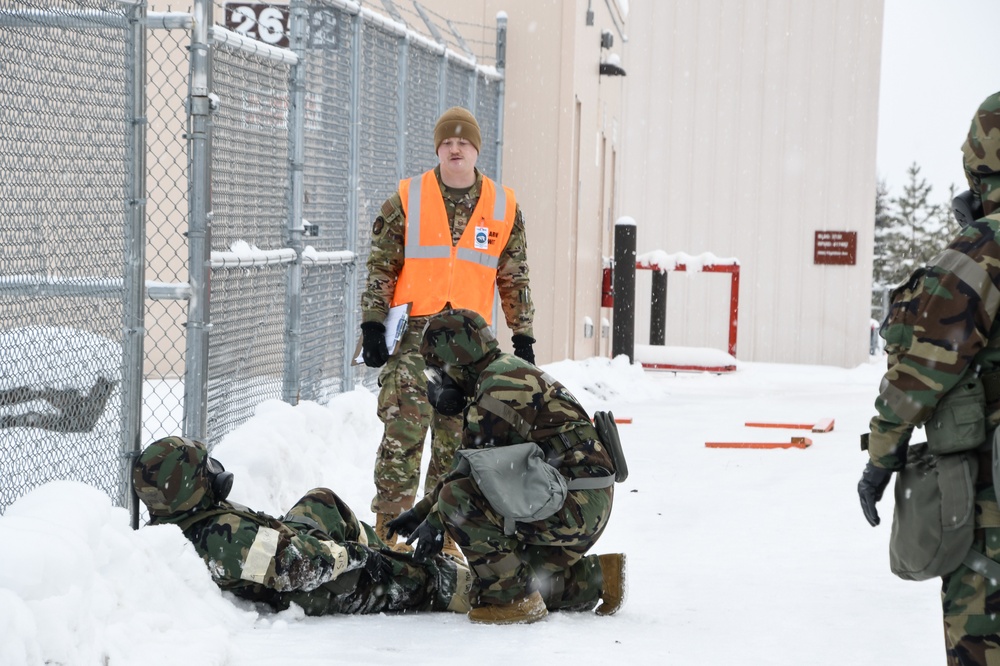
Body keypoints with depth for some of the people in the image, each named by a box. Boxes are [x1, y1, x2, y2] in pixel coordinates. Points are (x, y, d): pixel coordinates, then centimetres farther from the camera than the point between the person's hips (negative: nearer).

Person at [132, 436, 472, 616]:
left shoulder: (163, 529, -15)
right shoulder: (228, 534, -41)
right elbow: (306, 563, -37)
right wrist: (352, 553, -20)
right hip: (317, 593, -9)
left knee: (322, 499, 25)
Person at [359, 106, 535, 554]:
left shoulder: (504, 209, 10)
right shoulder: (406, 201, 5)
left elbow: (514, 280, 15)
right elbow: (381, 267, 5)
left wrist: (523, 337, 11)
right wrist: (373, 324, -3)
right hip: (413, 334, -2)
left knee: (456, 439, 6)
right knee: (404, 430, -11)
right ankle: (387, 527, -7)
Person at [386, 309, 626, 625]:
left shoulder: (500, 384, -13)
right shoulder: (510, 372, 21)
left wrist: (434, 519, -5)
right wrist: (420, 511, 22)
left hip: (573, 504, -11)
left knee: (458, 500, -20)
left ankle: (511, 597, -15)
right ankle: (595, 577, 20)